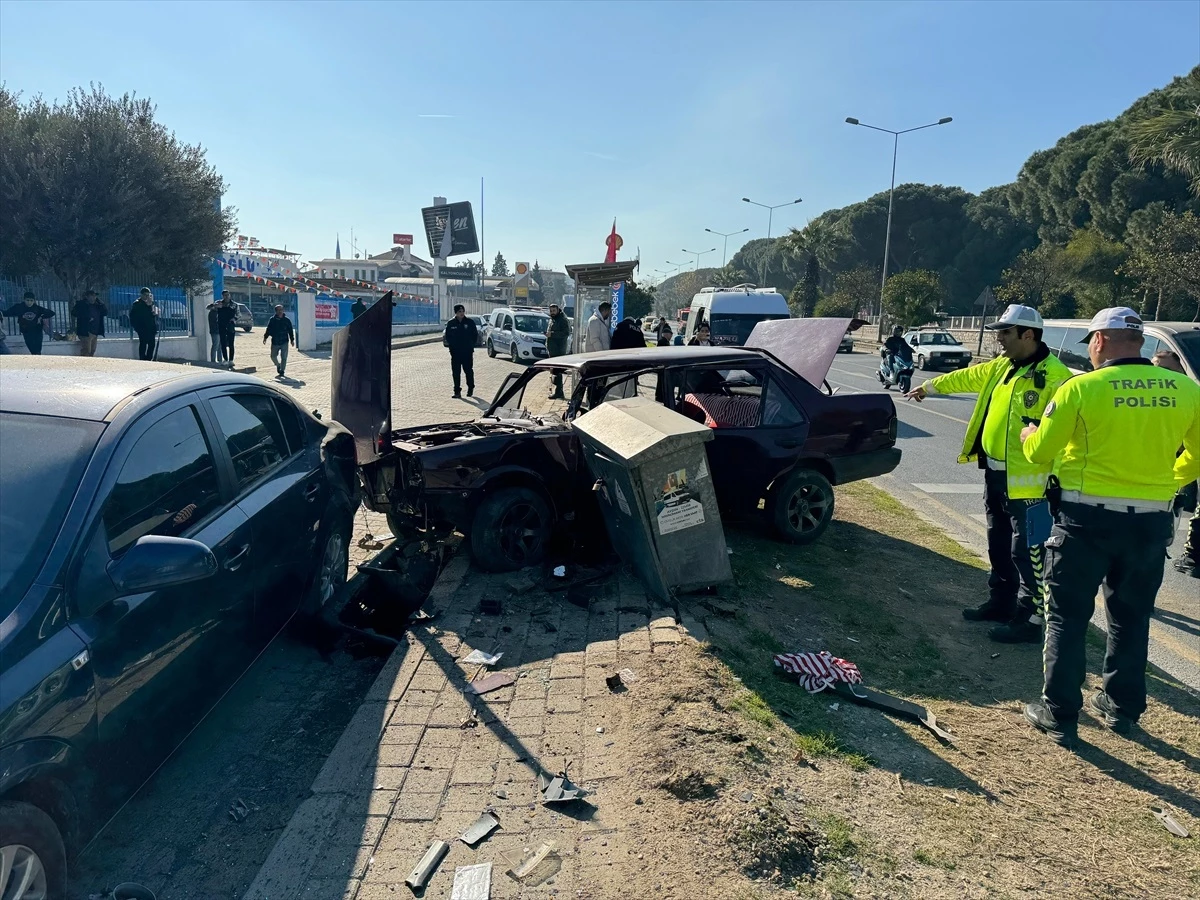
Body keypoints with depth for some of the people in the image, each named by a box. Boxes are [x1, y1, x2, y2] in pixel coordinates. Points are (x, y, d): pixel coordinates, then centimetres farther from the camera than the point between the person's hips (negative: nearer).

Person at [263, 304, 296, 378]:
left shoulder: (287, 320, 2)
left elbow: (290, 331, 7)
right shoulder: (272, 320, 1)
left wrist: (292, 340, 4)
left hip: (284, 342, -1)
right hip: (275, 342, 1)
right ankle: (278, 365, 35)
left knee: (284, 357, -4)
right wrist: (265, 337, -3)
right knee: (273, 356, 7)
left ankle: (282, 371, 6)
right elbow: (268, 330, 5)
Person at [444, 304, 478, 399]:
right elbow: (447, 336, 8)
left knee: (468, 371, 4)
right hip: (455, 352, 1)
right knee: (456, 373, 2)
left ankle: (470, 388, 21)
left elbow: (475, 335, 6)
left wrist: (471, 345, 0)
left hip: (467, 352, -1)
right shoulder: (450, 323, 3)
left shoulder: (470, 322, 0)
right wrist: (452, 345, -1)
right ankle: (457, 391, 7)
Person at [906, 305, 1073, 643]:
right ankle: (1001, 603, 33)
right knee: (999, 546, 20)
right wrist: (930, 386, 39)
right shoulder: (1001, 367, 11)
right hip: (995, 472, 9)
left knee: (1026, 552, -2)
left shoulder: (1053, 375, -18)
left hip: (1027, 479, -9)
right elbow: (968, 377, 28)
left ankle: (1029, 620, 7)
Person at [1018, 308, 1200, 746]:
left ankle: (1060, 715, 12)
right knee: (1131, 618, 20)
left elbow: (1039, 452, -6)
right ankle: (1122, 707, 32)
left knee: (1067, 618, 7)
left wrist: (1028, 433, 16)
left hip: (1087, 518, -4)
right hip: (1151, 521, 4)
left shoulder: (1082, 388, -13)